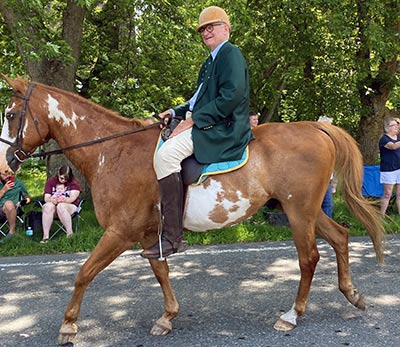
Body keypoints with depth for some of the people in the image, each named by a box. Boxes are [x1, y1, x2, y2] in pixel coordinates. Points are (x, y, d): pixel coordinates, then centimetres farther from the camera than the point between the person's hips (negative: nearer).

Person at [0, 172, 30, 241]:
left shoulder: (18, 182, 10)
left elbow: (26, 196, 19)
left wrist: (27, 198, -2)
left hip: (12, 210, -1)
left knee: (9, 204, -35)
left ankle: (12, 231, -20)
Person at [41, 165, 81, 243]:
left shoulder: (74, 183, -1)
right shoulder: (50, 181, 6)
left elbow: (72, 198, -13)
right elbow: (46, 198, -3)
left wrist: (65, 200, -37)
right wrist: (51, 200, -28)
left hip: (70, 206, -2)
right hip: (52, 204, 2)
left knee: (61, 206, -37)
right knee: (48, 206, -34)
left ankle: (70, 233, -33)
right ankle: (45, 236, -35)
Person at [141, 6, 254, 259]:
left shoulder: (231, 53, -6)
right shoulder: (213, 60, 25)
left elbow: (231, 96, -21)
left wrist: (193, 120, -19)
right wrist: (175, 112, 12)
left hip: (223, 129, -11)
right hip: (205, 125, 11)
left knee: (166, 154, -28)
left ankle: (173, 237, -27)